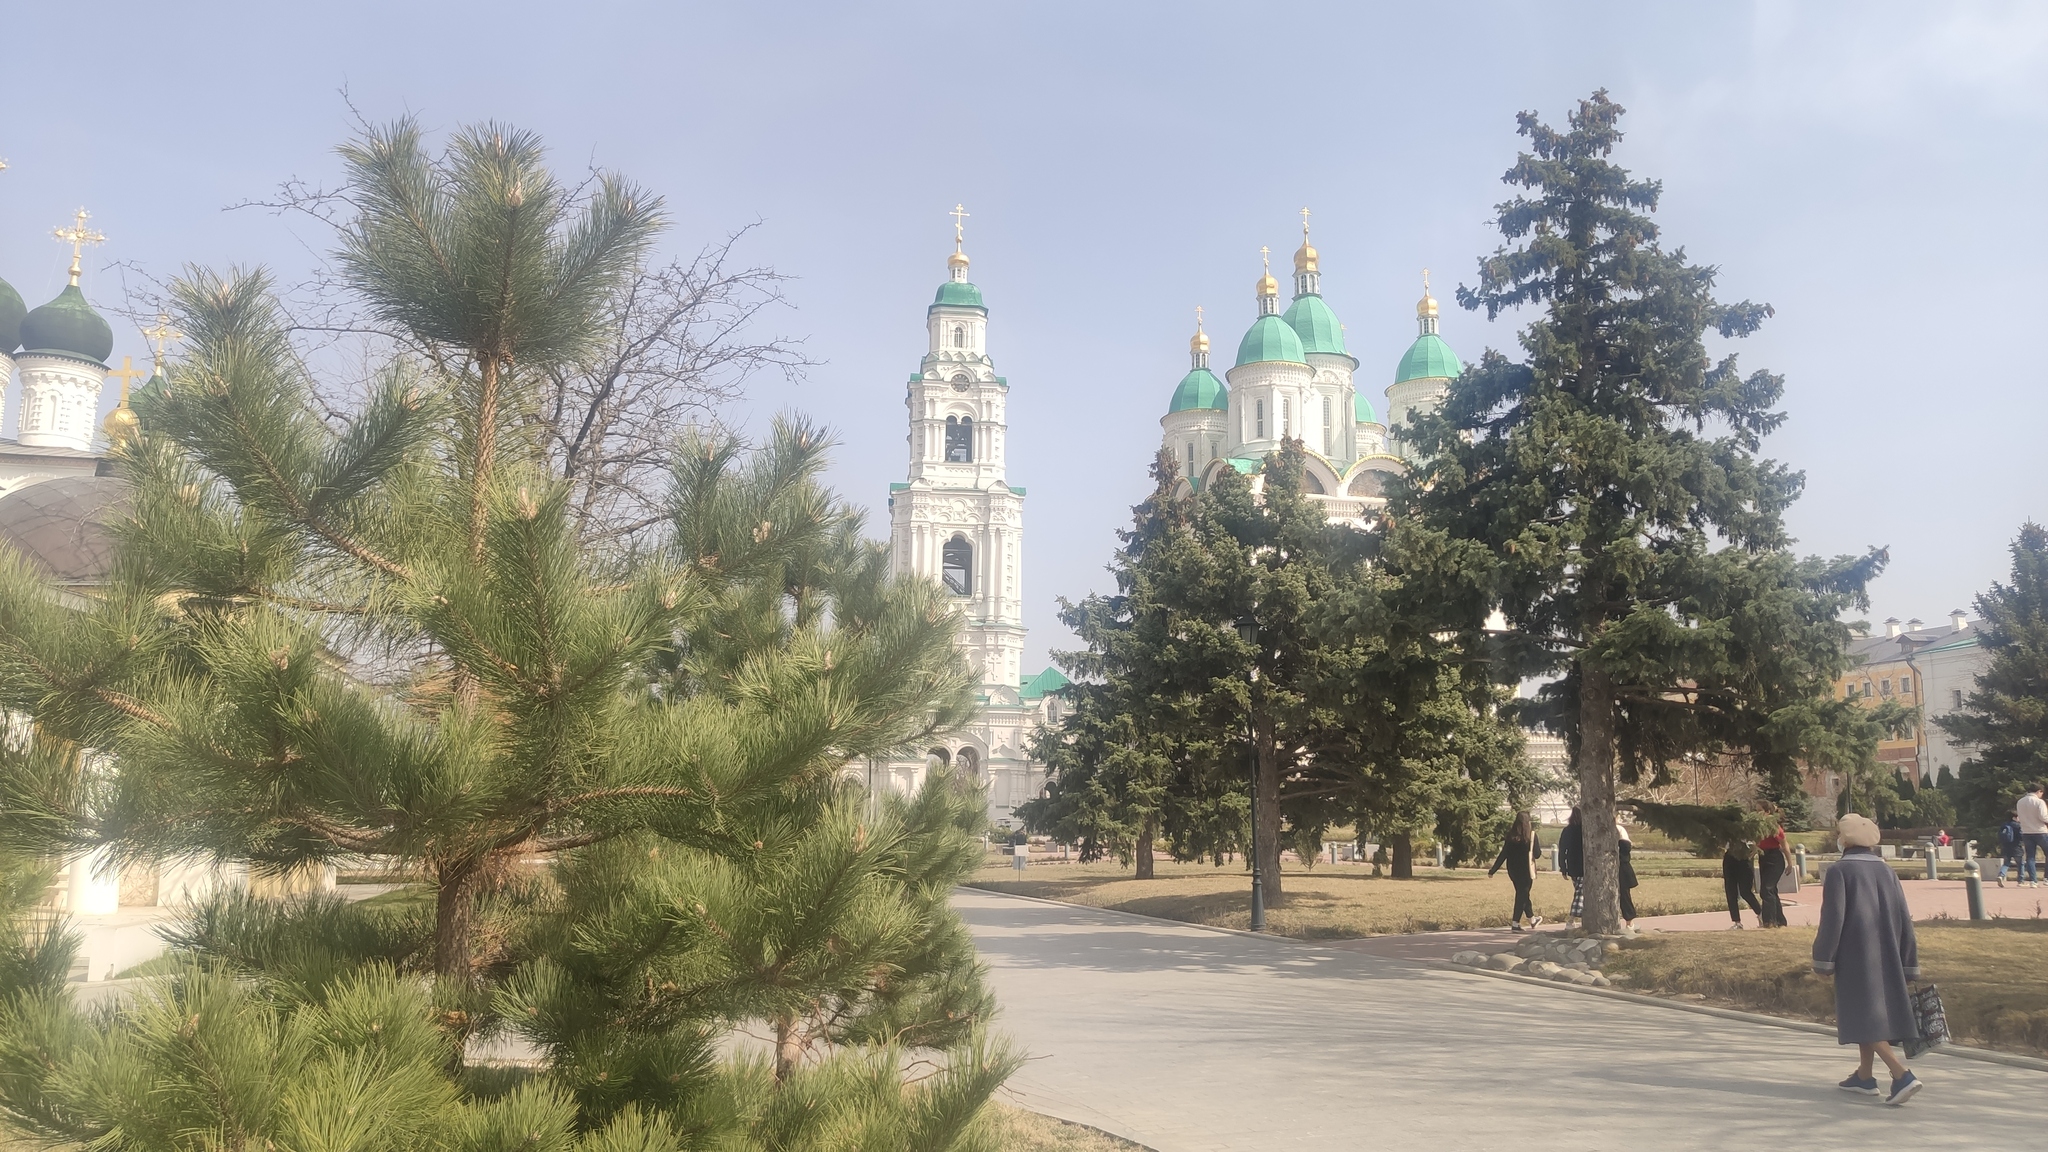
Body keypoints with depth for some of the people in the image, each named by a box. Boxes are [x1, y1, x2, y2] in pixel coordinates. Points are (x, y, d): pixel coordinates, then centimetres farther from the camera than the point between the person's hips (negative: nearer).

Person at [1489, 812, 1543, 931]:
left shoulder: (1510, 835, 0)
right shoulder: (1531, 834, -9)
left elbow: (1503, 854, -2)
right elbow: (1537, 853, -6)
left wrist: (1493, 870, 2)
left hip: (1513, 870, 4)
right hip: (1526, 870, -4)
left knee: (1522, 894, 17)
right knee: (1522, 895, 4)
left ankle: (1532, 919, 30)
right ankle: (1515, 922, -1)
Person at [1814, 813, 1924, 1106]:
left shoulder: (1839, 871, -11)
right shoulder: (1886, 871, 5)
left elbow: (1832, 919, -15)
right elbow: (1904, 918, 6)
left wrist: (1822, 961, -7)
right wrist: (1908, 966, 12)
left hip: (1854, 956, -7)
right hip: (1884, 956, 7)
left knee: (1864, 1016, -5)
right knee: (1875, 1012, 18)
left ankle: (1902, 1074, -19)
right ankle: (1864, 1076, 26)